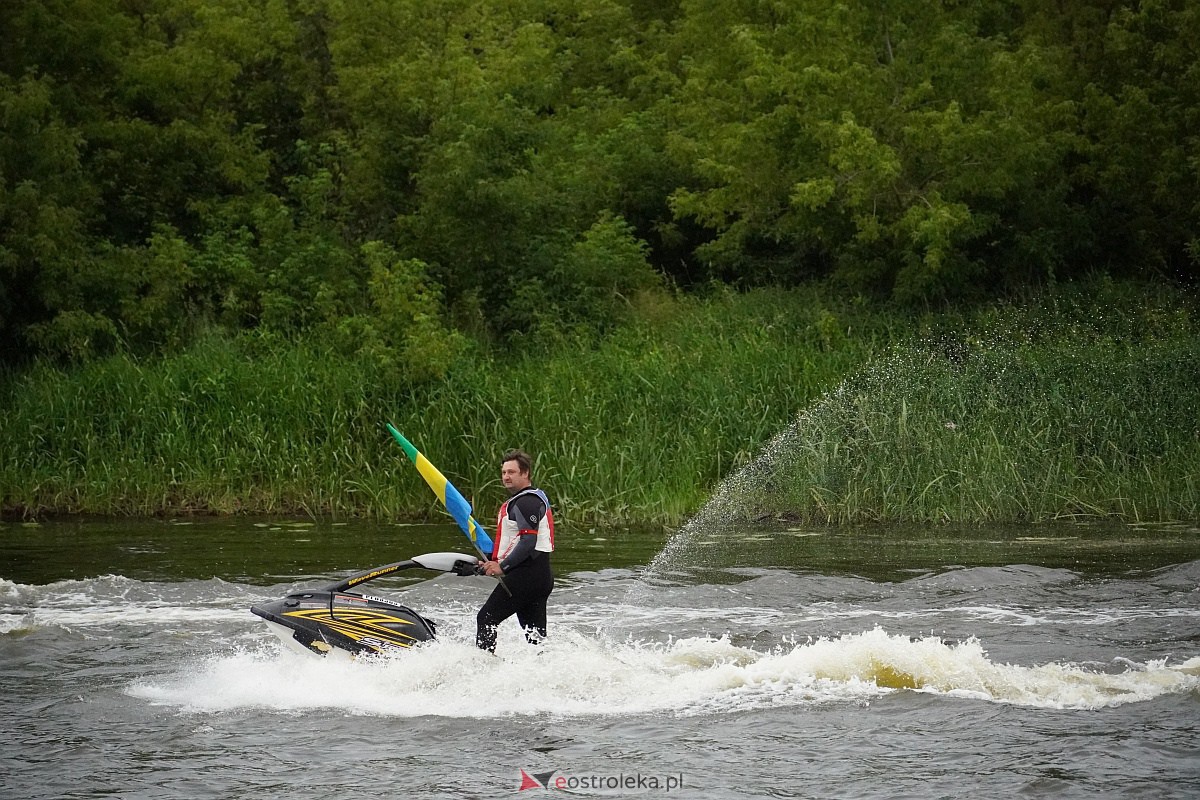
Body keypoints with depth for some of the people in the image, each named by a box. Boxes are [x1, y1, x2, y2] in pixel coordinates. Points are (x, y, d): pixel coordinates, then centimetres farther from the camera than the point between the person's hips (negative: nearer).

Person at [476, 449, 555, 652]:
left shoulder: (527, 502, -11)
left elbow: (528, 542, -21)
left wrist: (502, 567, -23)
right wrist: (494, 562, 16)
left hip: (527, 573, -11)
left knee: (486, 619, -8)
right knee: (535, 634, 8)